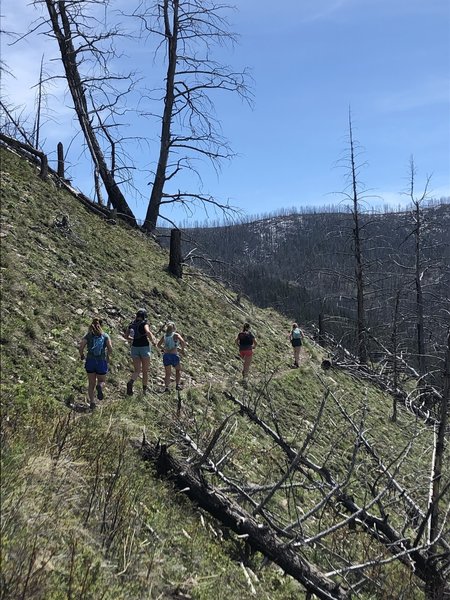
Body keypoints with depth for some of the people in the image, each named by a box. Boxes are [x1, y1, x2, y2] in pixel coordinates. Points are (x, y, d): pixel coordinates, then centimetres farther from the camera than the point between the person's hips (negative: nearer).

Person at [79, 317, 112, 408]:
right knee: (101, 381, 16)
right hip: (102, 362, -1)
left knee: (91, 383, 14)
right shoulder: (105, 336, -1)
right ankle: (99, 387, -19)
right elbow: (110, 349, -10)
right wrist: (107, 356, 9)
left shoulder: (88, 336, 0)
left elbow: (80, 347, -9)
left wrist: (82, 355, 9)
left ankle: (92, 402, 6)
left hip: (90, 361, 1)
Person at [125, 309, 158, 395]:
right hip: (144, 347, -4)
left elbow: (126, 336, 11)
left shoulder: (131, 324, 7)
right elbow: (148, 332, -27)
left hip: (134, 347, 4)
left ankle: (131, 382, -25)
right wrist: (153, 341, -13)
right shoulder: (144, 323, -8)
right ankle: (145, 389, 19)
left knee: (137, 370, 4)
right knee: (145, 370, 11)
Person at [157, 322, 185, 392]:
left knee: (167, 373, 13)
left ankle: (166, 386, -4)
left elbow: (159, 345, 15)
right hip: (174, 355, -3)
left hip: (165, 355, 3)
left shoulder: (164, 336, 9)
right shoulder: (176, 335, -3)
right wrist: (182, 348, -2)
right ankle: (177, 385, 13)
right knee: (178, 369, 21)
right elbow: (182, 342, -19)